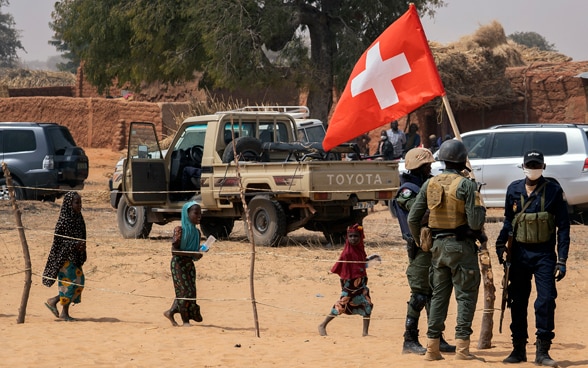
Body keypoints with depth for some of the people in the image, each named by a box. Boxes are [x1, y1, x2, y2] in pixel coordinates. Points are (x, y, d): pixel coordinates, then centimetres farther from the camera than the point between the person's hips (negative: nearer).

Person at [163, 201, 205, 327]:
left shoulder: (196, 232, 8)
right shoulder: (180, 230, -13)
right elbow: (174, 251, -17)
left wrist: (199, 252, -8)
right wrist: (192, 254, -24)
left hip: (189, 264, 7)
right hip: (179, 264, -7)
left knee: (188, 291, 7)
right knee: (186, 290, -10)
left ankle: (170, 312, 24)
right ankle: (185, 320, -2)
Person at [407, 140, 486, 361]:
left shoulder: (429, 184, 3)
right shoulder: (466, 185, -12)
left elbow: (413, 218, 4)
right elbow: (475, 222, -17)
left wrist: (419, 241, 20)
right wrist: (481, 209, 5)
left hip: (438, 245, 5)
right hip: (461, 246, -5)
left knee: (439, 295, 12)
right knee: (465, 296, 2)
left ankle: (432, 347, 11)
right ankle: (462, 346, -3)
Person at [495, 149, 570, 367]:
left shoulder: (554, 191, -3)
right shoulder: (514, 190, 5)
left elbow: (563, 227, -2)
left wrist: (561, 261, -7)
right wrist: (501, 245, 1)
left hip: (544, 255, -3)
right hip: (519, 253, 3)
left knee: (546, 301, -9)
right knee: (517, 302, 8)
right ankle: (519, 349, 18)